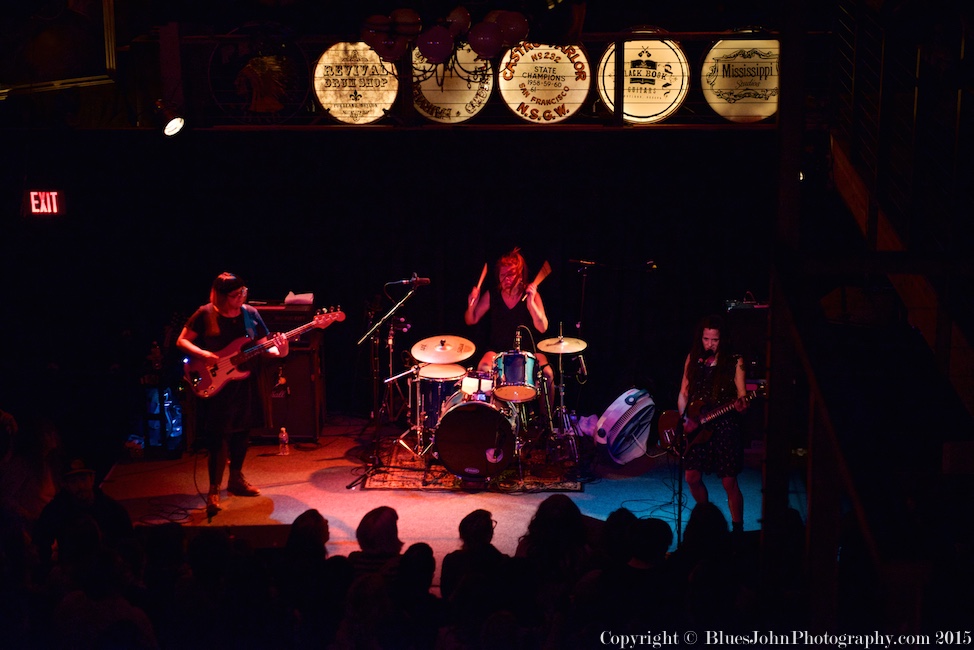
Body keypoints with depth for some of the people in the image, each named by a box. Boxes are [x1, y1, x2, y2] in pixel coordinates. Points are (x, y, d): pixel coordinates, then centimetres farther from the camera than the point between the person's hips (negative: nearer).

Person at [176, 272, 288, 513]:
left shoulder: (250, 314, 1)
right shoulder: (205, 314, -9)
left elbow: (264, 346, 2)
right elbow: (182, 341, -4)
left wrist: (278, 351, -20)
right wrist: (203, 354, -21)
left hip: (243, 382, 5)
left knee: (241, 432, 16)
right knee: (217, 438, -7)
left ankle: (236, 479, 34)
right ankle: (213, 491, 2)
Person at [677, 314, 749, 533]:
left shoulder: (734, 362, -3)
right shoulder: (693, 358, 8)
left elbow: (741, 393, -4)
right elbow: (684, 393, 12)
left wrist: (741, 404, -27)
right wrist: (684, 419, -3)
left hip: (724, 426, -4)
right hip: (696, 427, 4)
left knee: (729, 482, -6)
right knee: (692, 477, 4)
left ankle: (737, 529, 6)